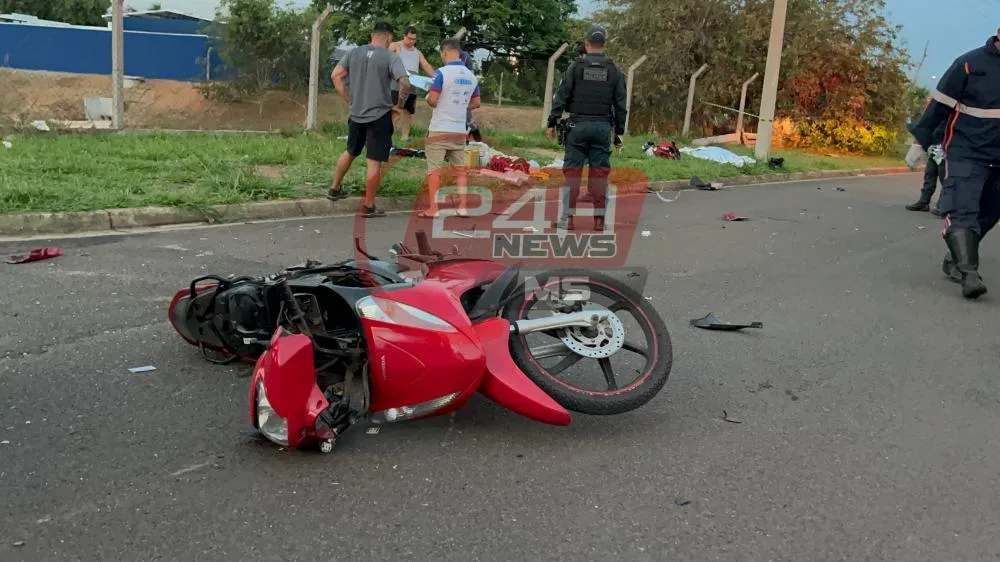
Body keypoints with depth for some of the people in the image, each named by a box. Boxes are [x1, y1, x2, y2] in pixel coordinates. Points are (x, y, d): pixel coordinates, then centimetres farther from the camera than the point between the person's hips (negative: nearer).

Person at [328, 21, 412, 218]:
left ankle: (335, 189, 37)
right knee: (374, 162, 1)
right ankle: (368, 206, 6)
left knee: (350, 152, 25)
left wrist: (349, 99, 10)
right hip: (380, 116, -5)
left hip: (356, 114, 5)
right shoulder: (391, 57, -10)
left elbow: (336, 76, 6)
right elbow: (405, 84, -21)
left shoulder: (354, 52, 5)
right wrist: (399, 105, -7)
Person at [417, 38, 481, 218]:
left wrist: (428, 98, 6)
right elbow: (476, 103, 14)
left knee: (434, 170, 1)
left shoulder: (442, 72, -13)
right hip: (459, 131, 5)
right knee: (460, 169, 13)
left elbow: (432, 100, -16)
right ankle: (462, 207, 12)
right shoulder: (471, 76, 6)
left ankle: (433, 209, 2)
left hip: (439, 130, -5)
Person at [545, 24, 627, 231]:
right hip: (603, 127, 2)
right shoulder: (614, 70, 5)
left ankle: (568, 218, 0)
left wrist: (552, 123, 4)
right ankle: (599, 219, 5)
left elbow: (561, 97, -2)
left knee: (572, 171, 1)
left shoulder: (576, 67, 0)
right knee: (599, 172, 4)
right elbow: (620, 104, 7)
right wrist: (619, 132, 13)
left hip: (578, 126, -2)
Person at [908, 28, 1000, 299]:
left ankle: (956, 260, 22)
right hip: (965, 153, -5)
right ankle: (968, 273, -23)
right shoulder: (970, 63, -6)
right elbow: (940, 104, -4)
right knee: (962, 210, -16)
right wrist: (920, 142, -6)